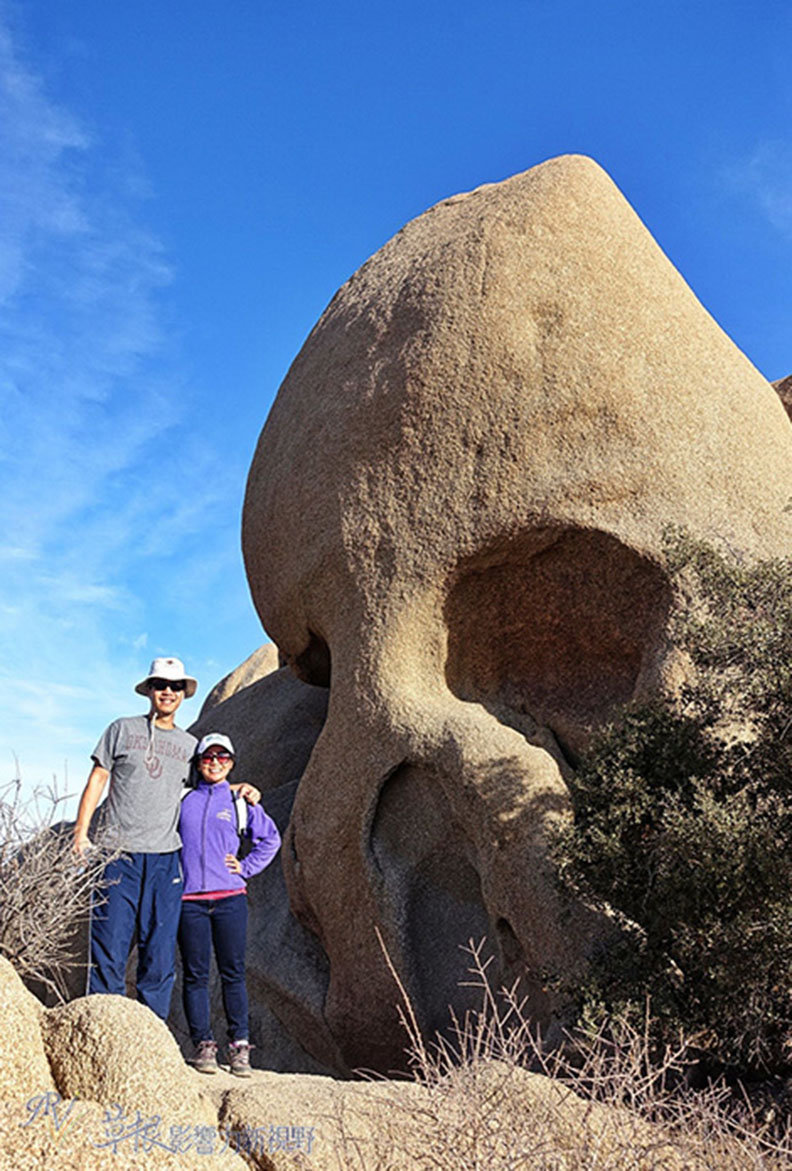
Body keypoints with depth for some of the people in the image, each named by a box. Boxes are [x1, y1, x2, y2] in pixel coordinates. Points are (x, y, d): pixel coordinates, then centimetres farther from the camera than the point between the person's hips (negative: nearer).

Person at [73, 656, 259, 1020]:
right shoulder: (122, 729, 7)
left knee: (160, 954, 3)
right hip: (120, 855, -2)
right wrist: (81, 832, -1)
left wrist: (237, 789, 9)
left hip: (165, 858, 3)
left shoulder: (189, 744, 15)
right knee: (109, 949, -5)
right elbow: (97, 780, 7)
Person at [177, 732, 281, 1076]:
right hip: (189, 899, 0)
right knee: (195, 974, 1)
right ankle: (203, 1044, 9)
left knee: (233, 973, 0)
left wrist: (247, 867, 8)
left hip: (230, 897, 0)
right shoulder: (182, 799, 9)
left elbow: (271, 838, 19)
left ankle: (239, 1046, 6)